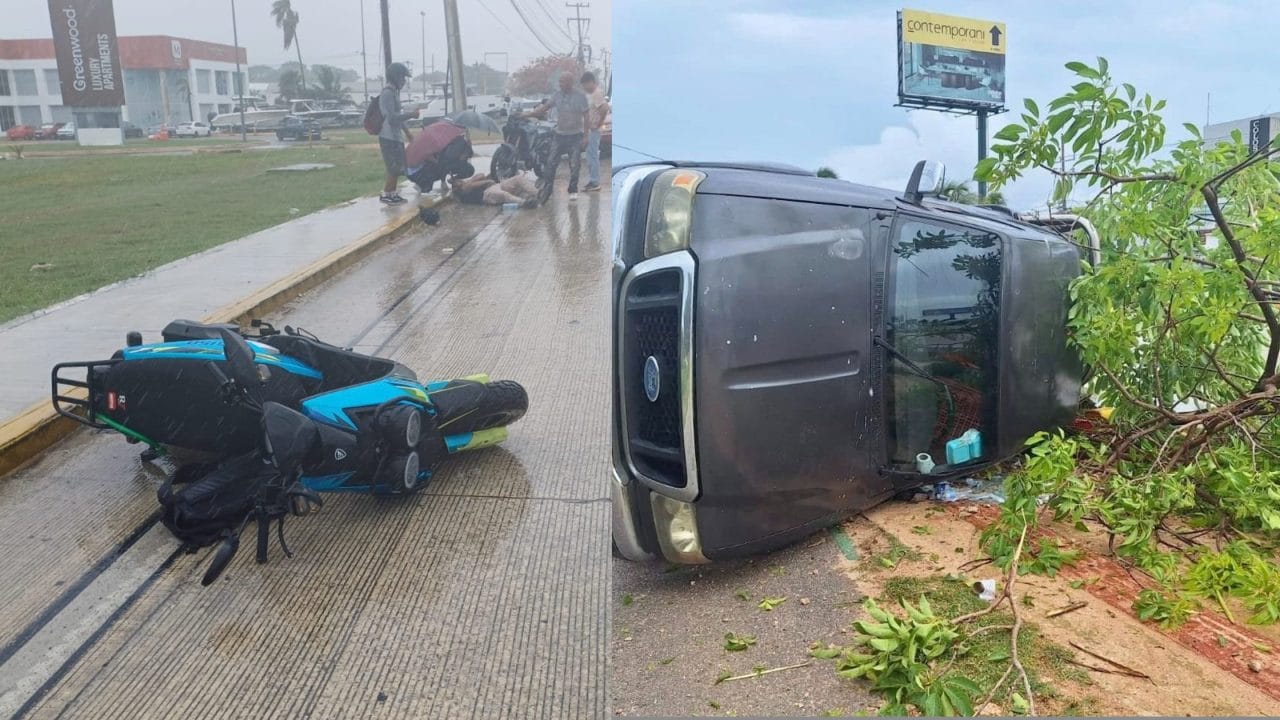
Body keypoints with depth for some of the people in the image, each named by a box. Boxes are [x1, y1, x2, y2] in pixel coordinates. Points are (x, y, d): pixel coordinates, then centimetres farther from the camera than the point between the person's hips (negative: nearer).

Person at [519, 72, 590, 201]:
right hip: (560, 134, 4)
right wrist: (529, 114, -3)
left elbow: (586, 116, -8)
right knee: (551, 163, 2)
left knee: (574, 165, -1)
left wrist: (585, 136, -12)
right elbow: (545, 106, 7)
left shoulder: (580, 96, -8)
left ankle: (573, 191, 8)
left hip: (575, 135, -4)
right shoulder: (558, 95, 4)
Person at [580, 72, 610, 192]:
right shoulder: (590, 93, 12)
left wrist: (599, 123, -20)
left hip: (594, 129, -10)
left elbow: (605, 108, -29)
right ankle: (592, 181, 19)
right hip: (589, 129, 10)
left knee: (593, 155, -6)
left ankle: (595, 182, -1)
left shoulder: (597, 93, -16)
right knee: (590, 155, 13)